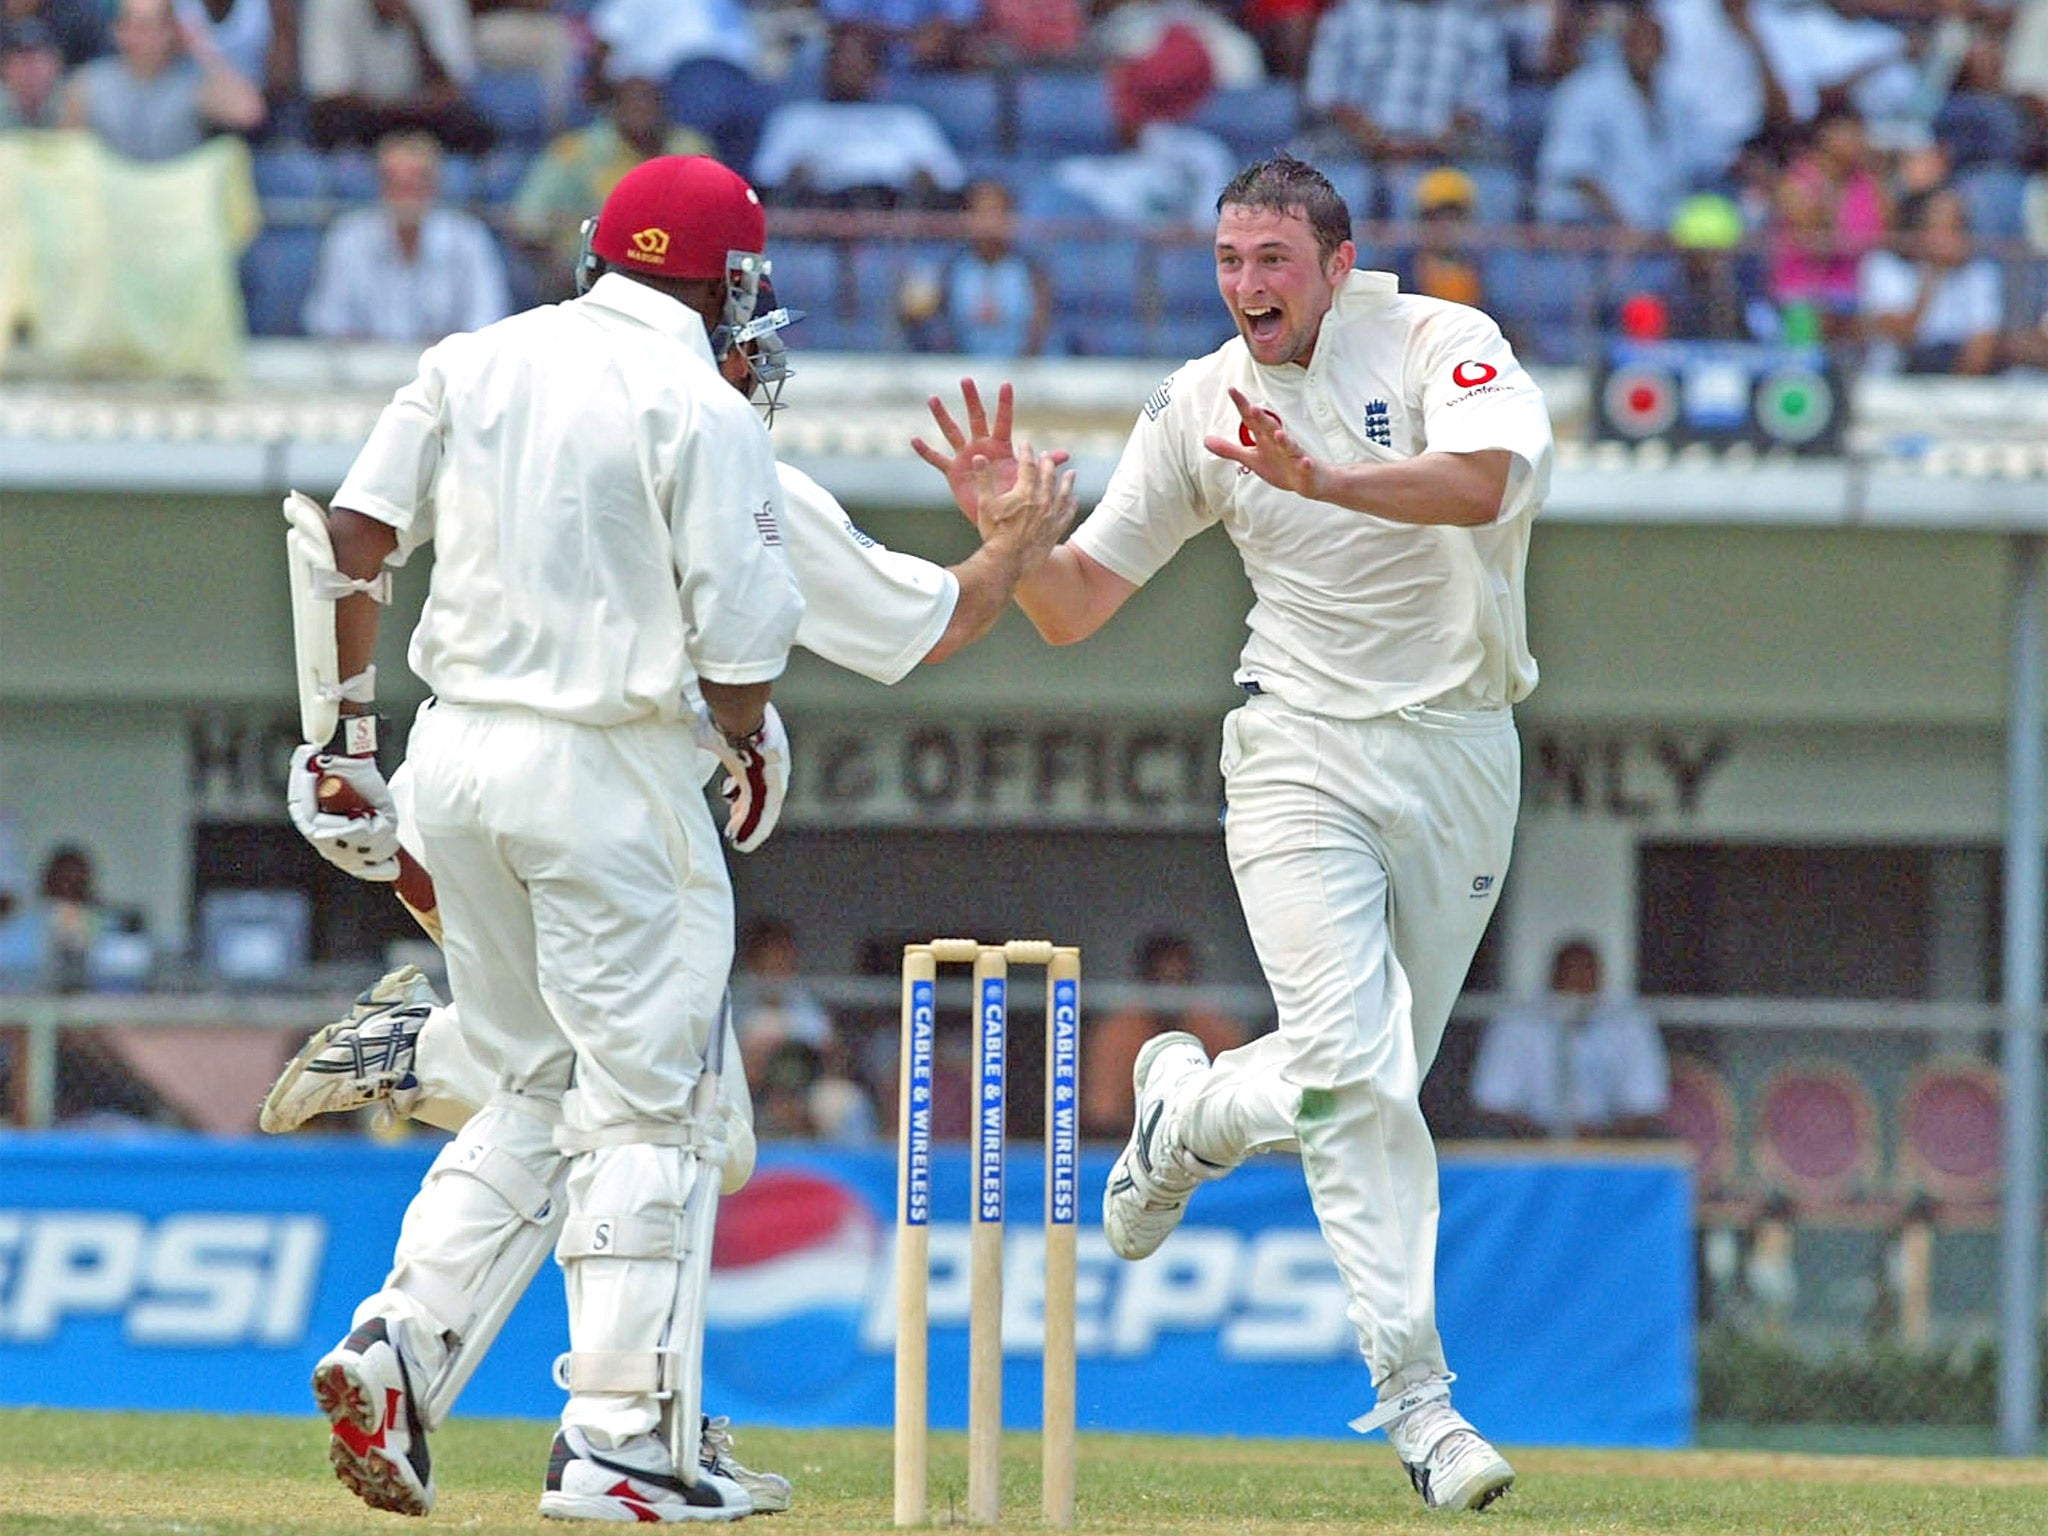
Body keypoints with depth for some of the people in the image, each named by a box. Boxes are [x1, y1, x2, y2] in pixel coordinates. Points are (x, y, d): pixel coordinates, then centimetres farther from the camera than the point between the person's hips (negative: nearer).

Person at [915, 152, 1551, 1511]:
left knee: (1375, 1083, 8)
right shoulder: (1200, 406, 3)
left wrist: (1320, 479, -42)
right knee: (1346, 1072, -16)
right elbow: (1071, 608, 7)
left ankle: (1188, 1118, 38)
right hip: (1303, 755, 0)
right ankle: (1415, 1389, -10)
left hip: (1463, 757, 0)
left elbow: (1482, 483, -29)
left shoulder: (1441, 346, -6)